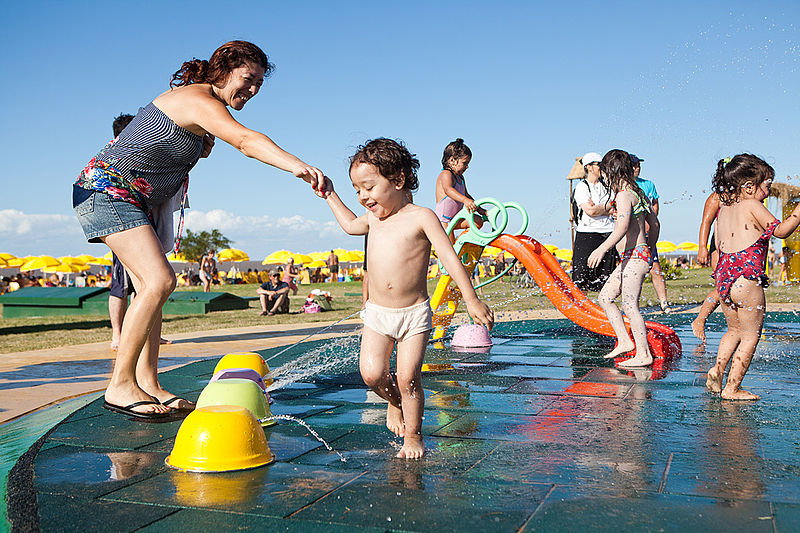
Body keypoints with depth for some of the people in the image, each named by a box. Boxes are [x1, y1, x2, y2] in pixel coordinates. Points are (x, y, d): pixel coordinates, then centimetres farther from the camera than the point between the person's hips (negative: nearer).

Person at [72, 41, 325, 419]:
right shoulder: (200, 101, -18)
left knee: (151, 286, 7)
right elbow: (246, 141, -36)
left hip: (129, 199, 11)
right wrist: (297, 166, -49)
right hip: (108, 189, -11)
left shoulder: (196, 96, 14)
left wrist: (205, 142, 5)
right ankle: (120, 385, -14)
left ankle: (147, 383, 10)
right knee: (160, 281, -21)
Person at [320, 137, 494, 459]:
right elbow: (350, 225, 32)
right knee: (372, 374, -9)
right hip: (377, 313, 5)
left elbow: (449, 257, -13)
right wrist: (330, 195, 28)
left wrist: (472, 300, -18)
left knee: (408, 377, -6)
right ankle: (395, 401, 23)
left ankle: (413, 435, 16)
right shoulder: (373, 218, 8)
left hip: (414, 314, -4)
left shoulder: (421, 217, -10)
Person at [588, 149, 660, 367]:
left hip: (634, 255, -10)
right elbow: (654, 223, 21)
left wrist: (602, 248, -37)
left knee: (630, 306, -5)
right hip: (631, 258, 10)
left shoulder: (624, 195, -14)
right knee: (604, 297, 14)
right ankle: (624, 341, 16)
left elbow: (623, 227, -29)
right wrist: (649, 248, 32)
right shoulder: (638, 192, 15)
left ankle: (644, 355, 1)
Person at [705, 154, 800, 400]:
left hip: (723, 276, 8)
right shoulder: (752, 206, -7)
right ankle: (732, 388, 4)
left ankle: (718, 369, 6)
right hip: (746, 278, -7)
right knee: (750, 335, 4)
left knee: (734, 330, 22)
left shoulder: (723, 208, 14)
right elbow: (780, 230, -8)